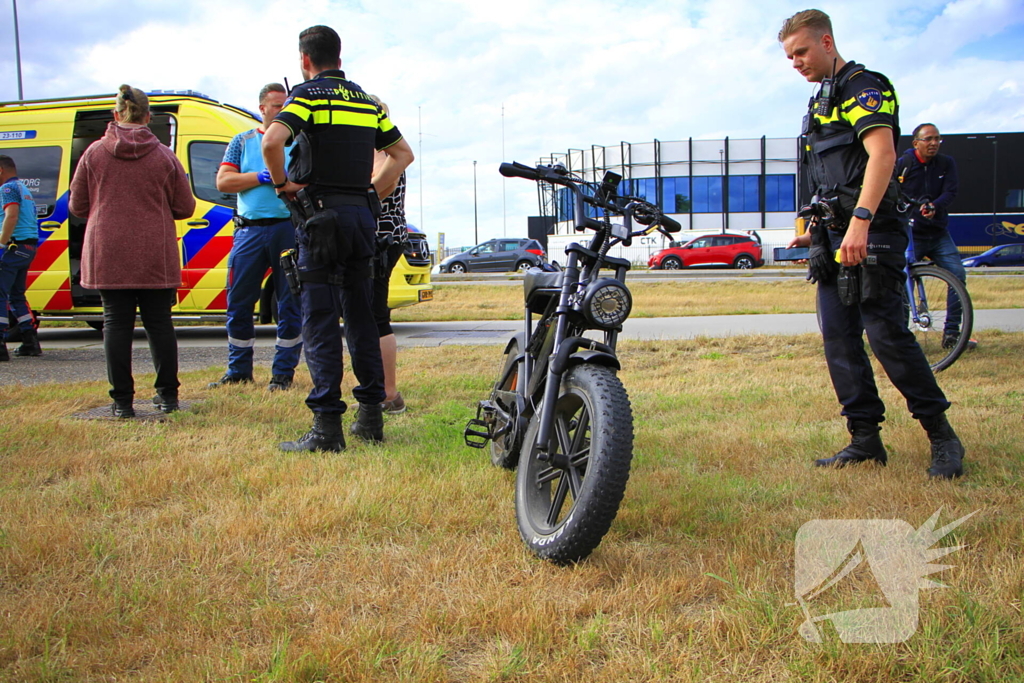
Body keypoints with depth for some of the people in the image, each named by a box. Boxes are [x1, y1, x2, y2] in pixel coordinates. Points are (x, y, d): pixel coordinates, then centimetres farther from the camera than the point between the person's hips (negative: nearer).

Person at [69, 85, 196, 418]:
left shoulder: (94, 153, -1)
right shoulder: (164, 156, -2)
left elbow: (77, 206, 5)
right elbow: (185, 207, 2)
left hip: (108, 256, 0)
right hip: (156, 257, 0)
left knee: (116, 323, 5)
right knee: (159, 322, 9)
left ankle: (122, 400, 5)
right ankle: (167, 394, 14)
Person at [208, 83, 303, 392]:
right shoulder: (242, 141, 15)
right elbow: (223, 181, 4)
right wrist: (261, 177, -9)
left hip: (289, 229, -2)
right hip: (250, 230, 2)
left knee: (290, 304, 1)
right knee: (238, 303, 5)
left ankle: (283, 372, 11)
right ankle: (239, 371, 17)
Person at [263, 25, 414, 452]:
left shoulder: (309, 95, -4)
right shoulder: (368, 102, 16)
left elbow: (272, 141, -21)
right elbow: (403, 153, 20)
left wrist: (282, 184, -6)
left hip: (320, 214, -6)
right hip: (362, 215, 6)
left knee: (320, 320, -5)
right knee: (361, 316, 12)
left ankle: (327, 426, -7)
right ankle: (371, 416, 15)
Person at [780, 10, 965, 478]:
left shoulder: (862, 86, -7)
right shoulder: (821, 101, 22)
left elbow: (881, 153, -23)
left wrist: (860, 222, -32)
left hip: (870, 235, -9)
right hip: (836, 238, 9)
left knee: (887, 333, -11)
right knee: (839, 339, 5)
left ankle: (942, 436, 3)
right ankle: (865, 439, 12)